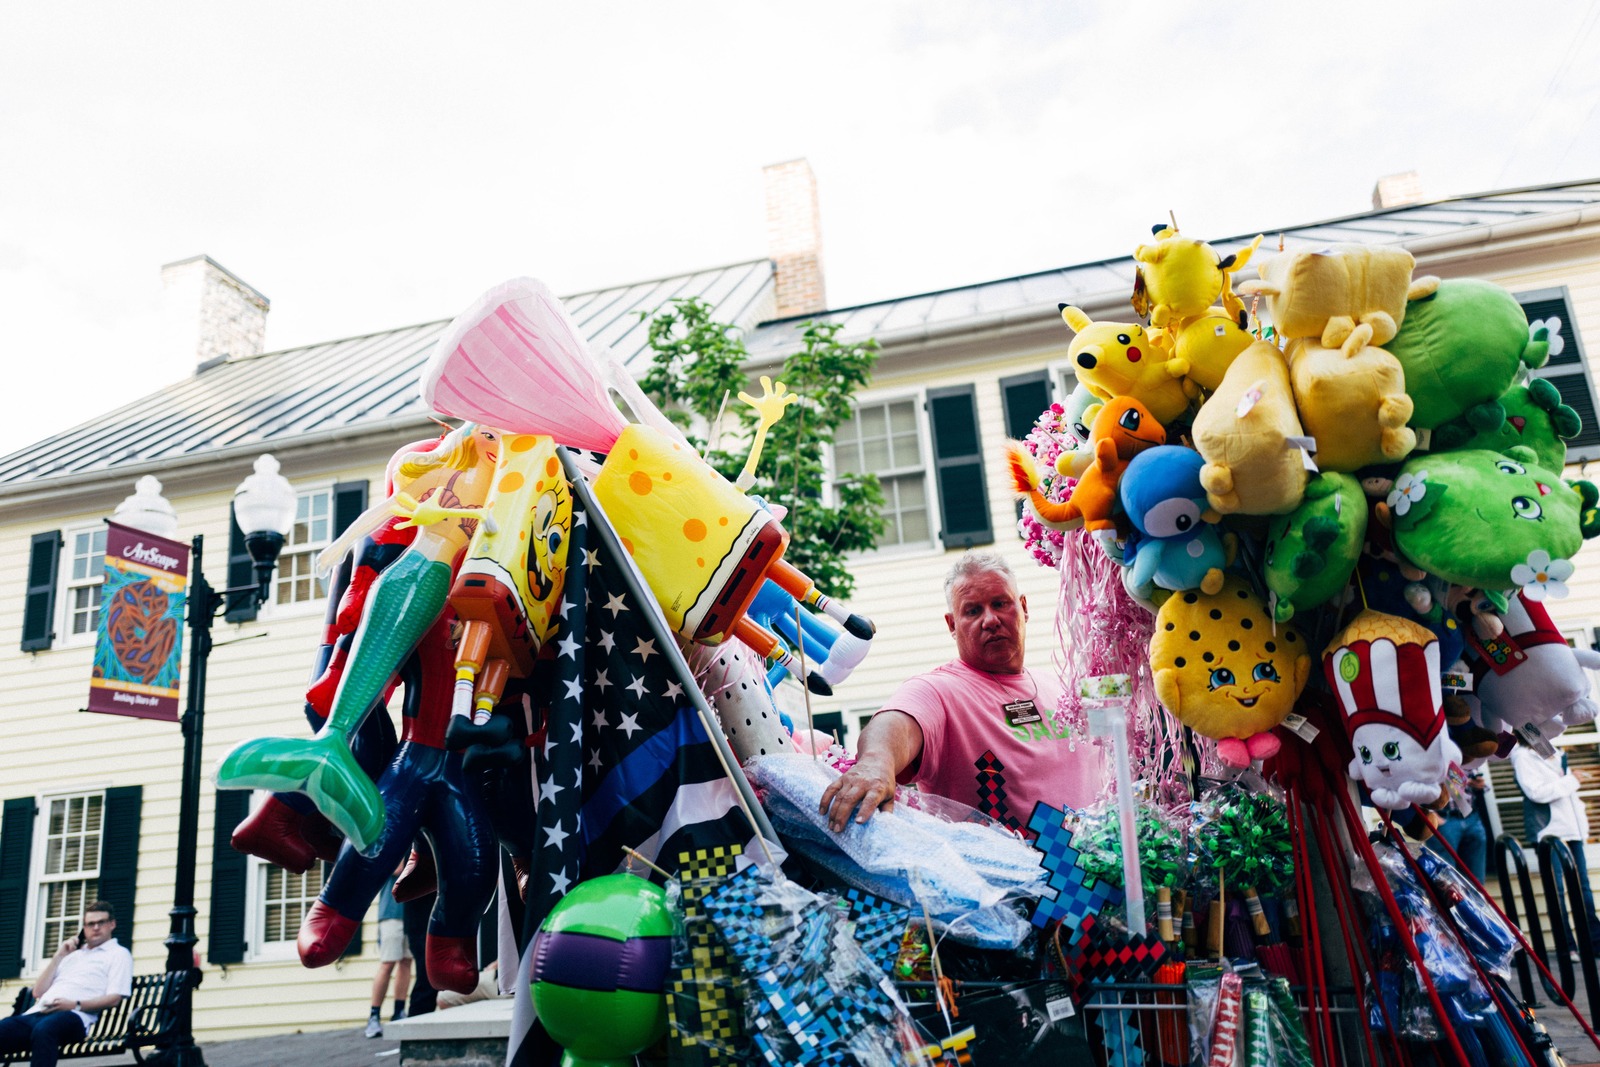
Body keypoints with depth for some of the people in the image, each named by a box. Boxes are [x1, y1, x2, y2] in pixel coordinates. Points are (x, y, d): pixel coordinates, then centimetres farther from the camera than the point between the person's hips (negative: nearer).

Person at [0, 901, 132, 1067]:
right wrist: (59, 956, 18)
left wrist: (76, 1005, -13)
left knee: (43, 1030, -41)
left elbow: (114, 998, 1)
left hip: (73, 1016, -5)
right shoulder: (72, 954, 33)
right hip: (37, 1013, 6)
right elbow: (38, 992, 25)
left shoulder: (119, 954, 15)